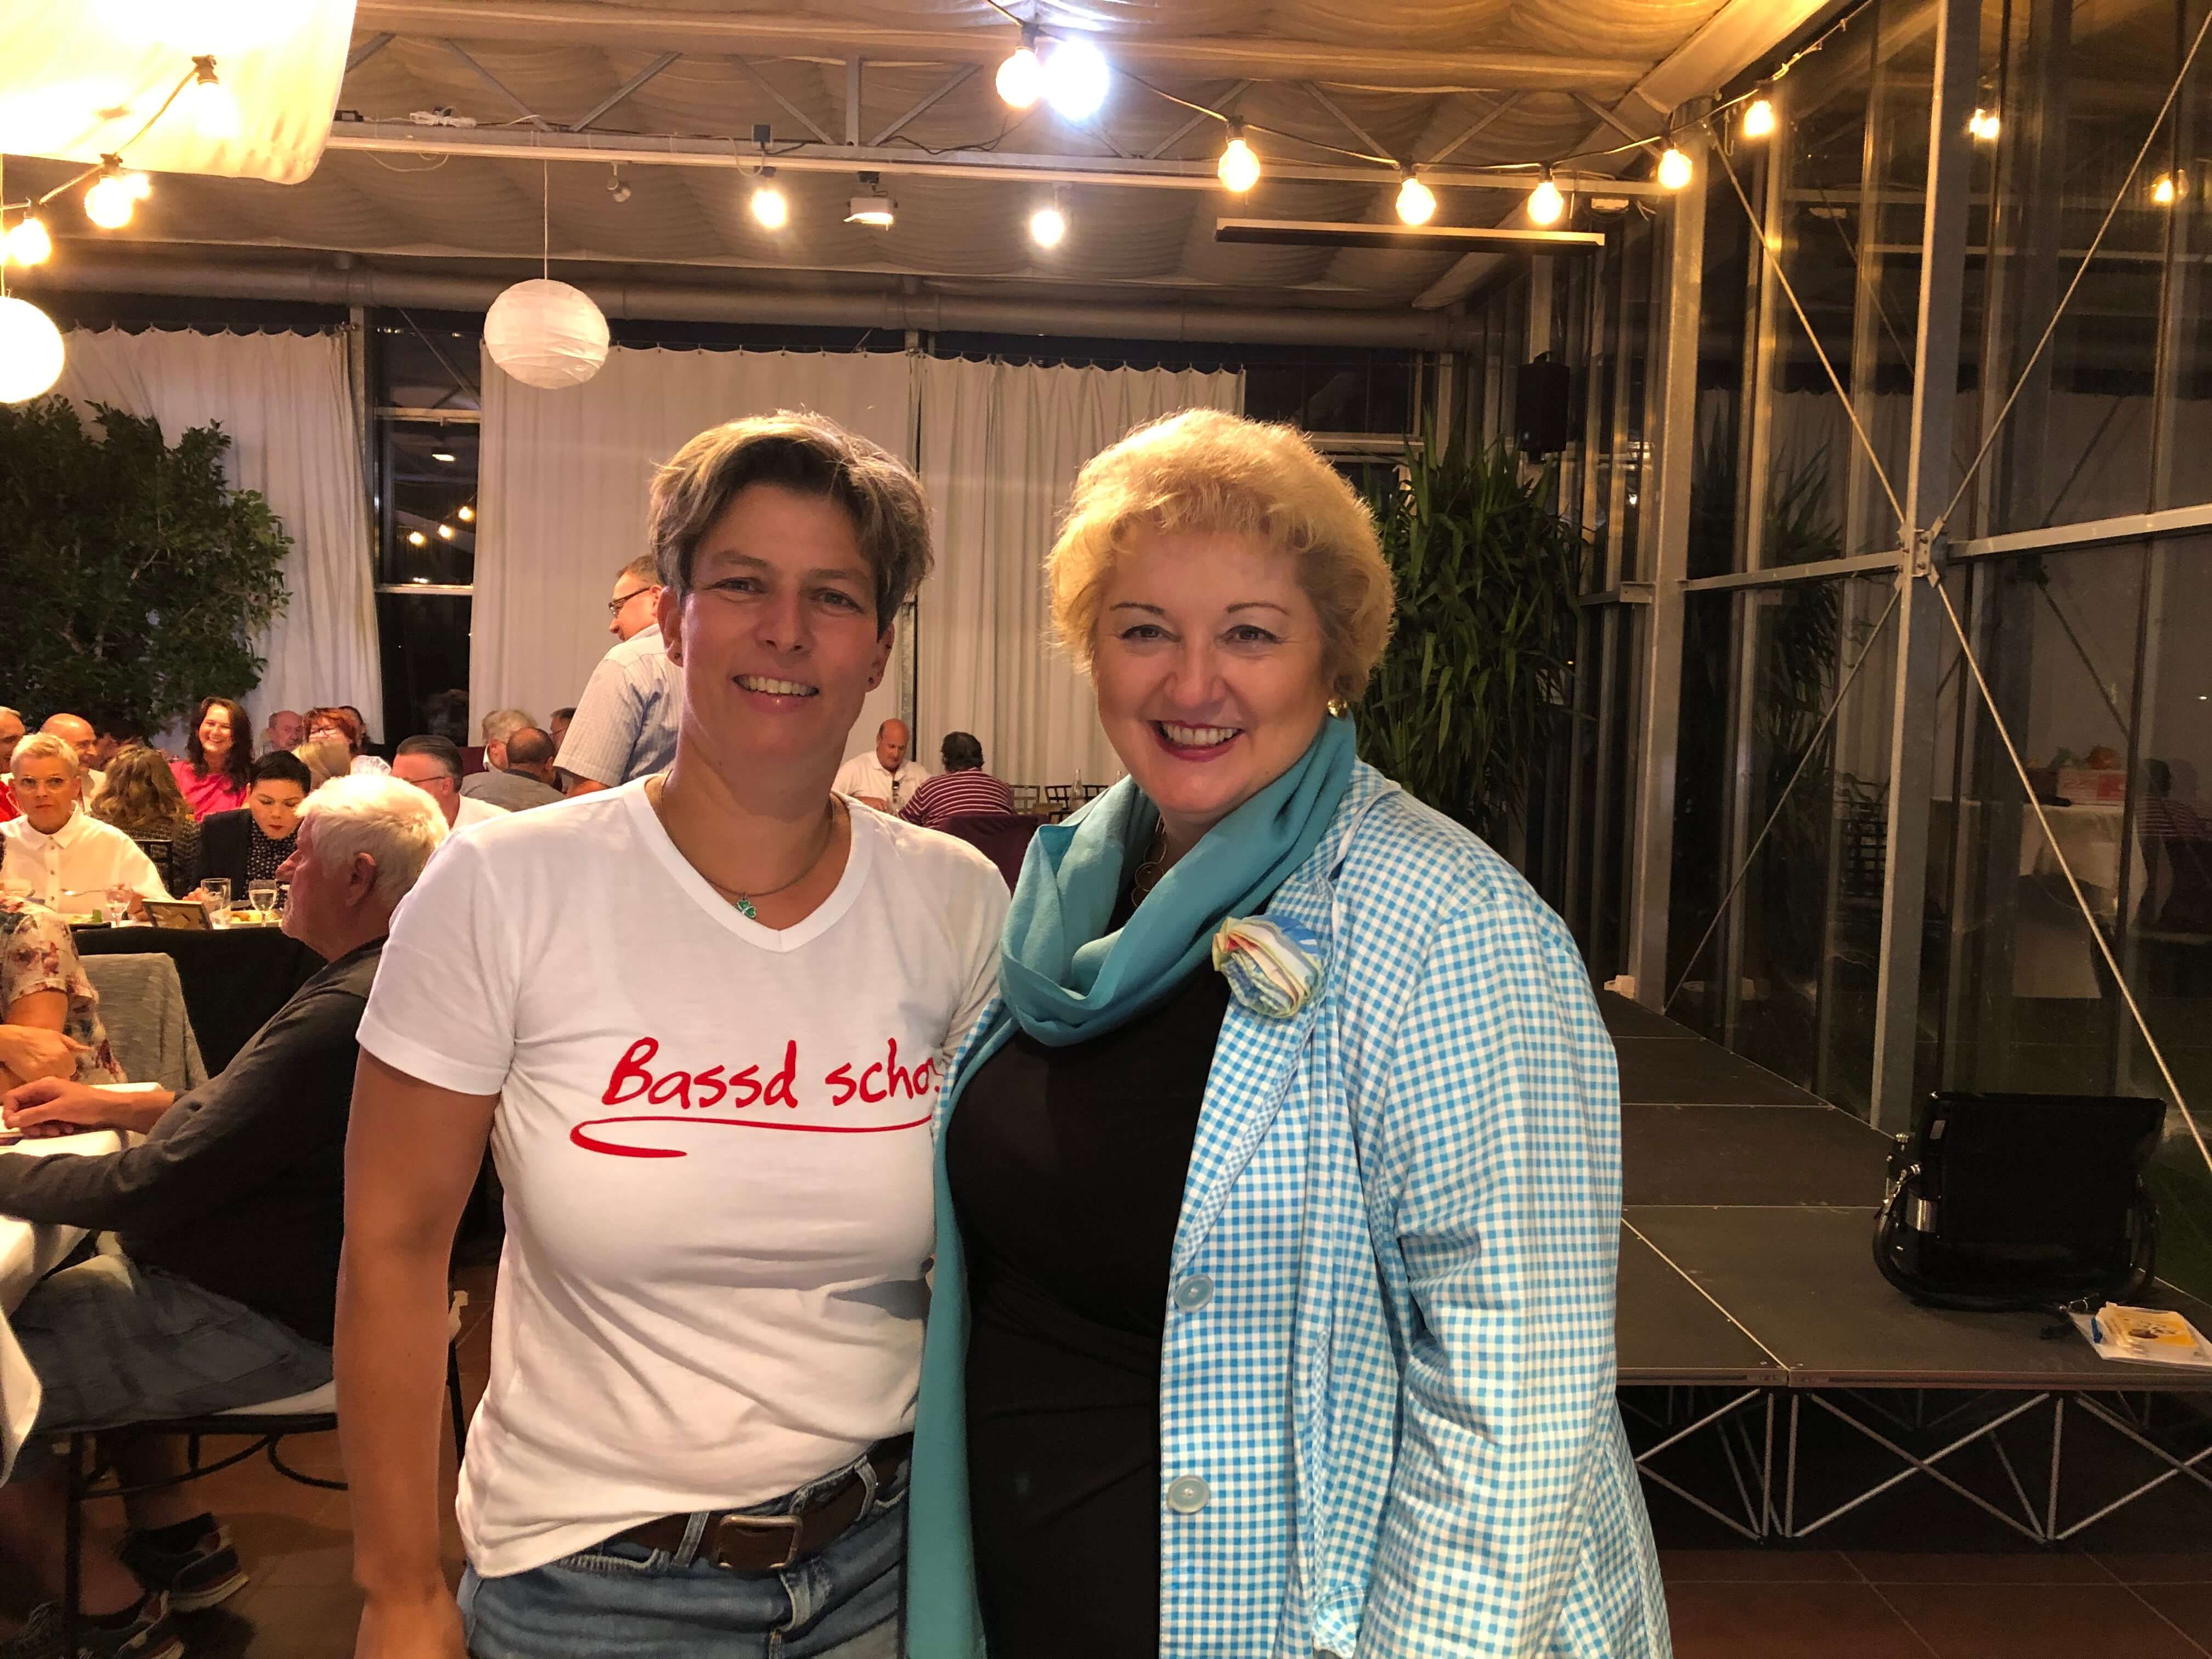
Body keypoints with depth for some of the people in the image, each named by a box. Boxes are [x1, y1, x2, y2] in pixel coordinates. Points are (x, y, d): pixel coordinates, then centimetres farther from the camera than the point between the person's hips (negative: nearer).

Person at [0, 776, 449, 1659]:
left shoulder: (346, 1015, -31)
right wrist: (120, 1104, 11)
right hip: (293, 1281, 11)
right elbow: (253, 1114, 20)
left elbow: (144, 1191, -26)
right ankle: (182, 1545, 27)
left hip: (263, 1322, -11)